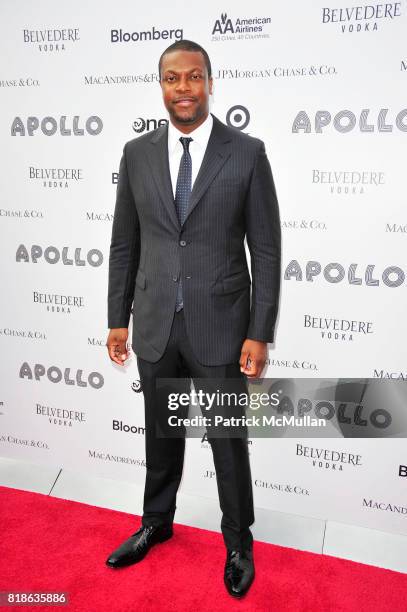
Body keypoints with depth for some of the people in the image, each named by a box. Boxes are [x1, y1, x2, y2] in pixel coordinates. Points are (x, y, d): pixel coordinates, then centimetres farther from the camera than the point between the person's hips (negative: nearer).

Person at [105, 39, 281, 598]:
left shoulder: (247, 152, -6)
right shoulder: (137, 153, 3)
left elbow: (266, 249, -6)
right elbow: (124, 244, 7)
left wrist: (260, 335, -10)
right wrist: (118, 319, 6)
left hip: (220, 326, -3)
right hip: (154, 325, 3)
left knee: (229, 441, 12)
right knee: (161, 435, 20)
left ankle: (238, 541, 38)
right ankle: (156, 523, 46)